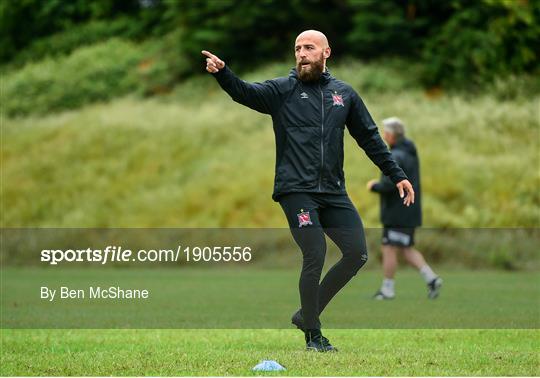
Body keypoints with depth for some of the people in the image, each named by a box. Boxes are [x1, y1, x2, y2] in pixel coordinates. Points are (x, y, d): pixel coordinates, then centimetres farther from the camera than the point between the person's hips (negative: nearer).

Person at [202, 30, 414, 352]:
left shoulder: (345, 94, 13)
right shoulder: (283, 90, 3)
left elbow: (370, 138, 19)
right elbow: (246, 93, -14)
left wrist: (397, 175, 18)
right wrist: (222, 72, -34)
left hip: (333, 192, 5)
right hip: (296, 190, -4)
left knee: (357, 254, -1)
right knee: (315, 256, -13)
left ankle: (308, 313, 15)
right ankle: (313, 335, 3)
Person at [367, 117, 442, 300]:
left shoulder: (395, 157, -18)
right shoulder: (411, 153, 13)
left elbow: (388, 185, -26)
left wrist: (374, 186, -7)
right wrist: (380, 184, 13)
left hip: (397, 214, -9)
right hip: (409, 211, 9)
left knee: (389, 249, -1)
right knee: (407, 250, 14)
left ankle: (387, 290, 4)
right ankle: (431, 279, 5)